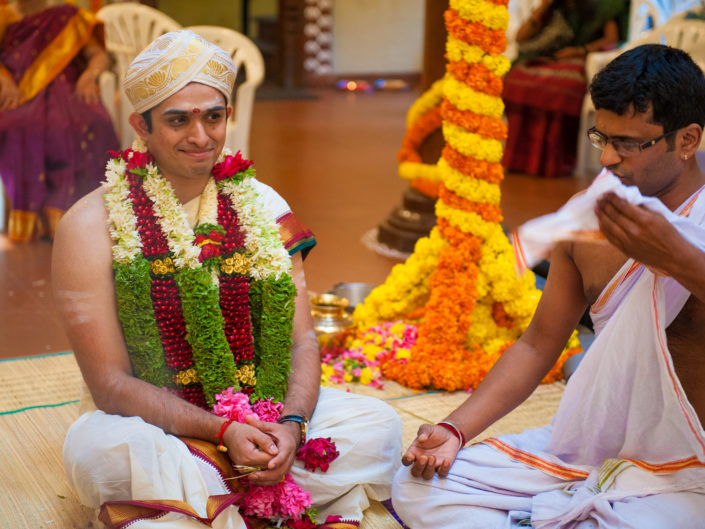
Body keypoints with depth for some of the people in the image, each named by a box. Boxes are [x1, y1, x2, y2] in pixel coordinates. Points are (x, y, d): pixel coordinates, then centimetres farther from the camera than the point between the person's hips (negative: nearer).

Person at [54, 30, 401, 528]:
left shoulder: (262, 206, 3)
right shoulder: (92, 226, -9)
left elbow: (301, 340, 0)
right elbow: (110, 383, -12)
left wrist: (292, 424, -21)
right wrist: (221, 430, -24)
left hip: (266, 416, 4)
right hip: (156, 424, -3)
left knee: (377, 425, -18)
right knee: (96, 446, -35)